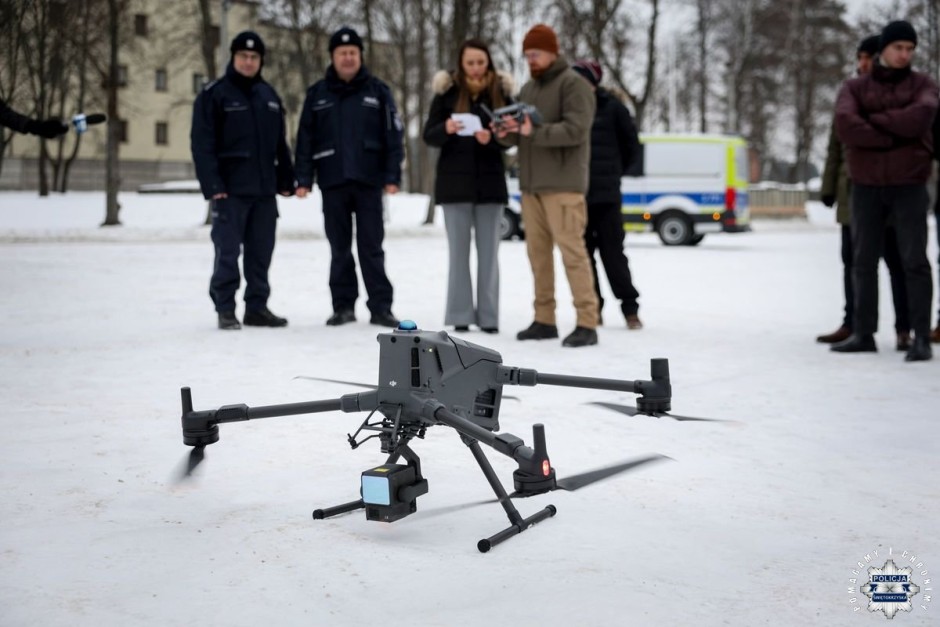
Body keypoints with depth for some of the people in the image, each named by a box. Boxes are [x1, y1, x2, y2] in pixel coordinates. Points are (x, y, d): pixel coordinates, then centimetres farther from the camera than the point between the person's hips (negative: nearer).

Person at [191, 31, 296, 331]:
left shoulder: (269, 95, 15)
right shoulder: (213, 95, -3)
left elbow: (280, 143, 19)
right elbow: (202, 143, -9)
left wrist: (286, 180, 13)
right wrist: (212, 185, -16)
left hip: (264, 189, 5)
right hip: (230, 190, -5)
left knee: (261, 252, 9)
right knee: (227, 252, -5)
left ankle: (257, 308, 17)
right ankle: (225, 309, 3)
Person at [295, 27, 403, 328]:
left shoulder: (377, 90, 5)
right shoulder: (317, 93, 8)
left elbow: (392, 134, 1)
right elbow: (305, 138, 6)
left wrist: (392, 175, -7)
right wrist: (304, 178, -2)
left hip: (368, 180, -1)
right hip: (333, 181, 2)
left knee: (371, 246, 0)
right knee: (339, 248, 7)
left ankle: (380, 307, 2)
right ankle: (343, 305, 13)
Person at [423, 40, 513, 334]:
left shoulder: (501, 91, 1)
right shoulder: (447, 91, -1)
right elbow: (429, 135, -2)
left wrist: (491, 139, -20)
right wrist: (446, 129, -23)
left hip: (490, 181, 1)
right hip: (455, 182, -1)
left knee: (489, 252, 4)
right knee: (459, 252, 3)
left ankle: (489, 316, 9)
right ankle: (460, 316, 8)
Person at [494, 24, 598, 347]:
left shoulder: (574, 84, -4)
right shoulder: (527, 89, 19)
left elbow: (575, 129, -16)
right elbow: (520, 136, 19)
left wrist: (535, 132, -26)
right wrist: (506, 133, -4)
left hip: (562, 184, -7)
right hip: (531, 185, 7)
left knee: (572, 251, -10)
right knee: (538, 252, 7)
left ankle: (587, 323, -8)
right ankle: (544, 320, 13)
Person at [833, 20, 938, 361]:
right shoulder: (854, 87, 5)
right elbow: (845, 125, -15)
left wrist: (872, 119, -11)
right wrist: (896, 138, -17)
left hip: (909, 186, -2)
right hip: (865, 187, 2)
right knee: (864, 262, 5)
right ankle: (863, 334, 13)